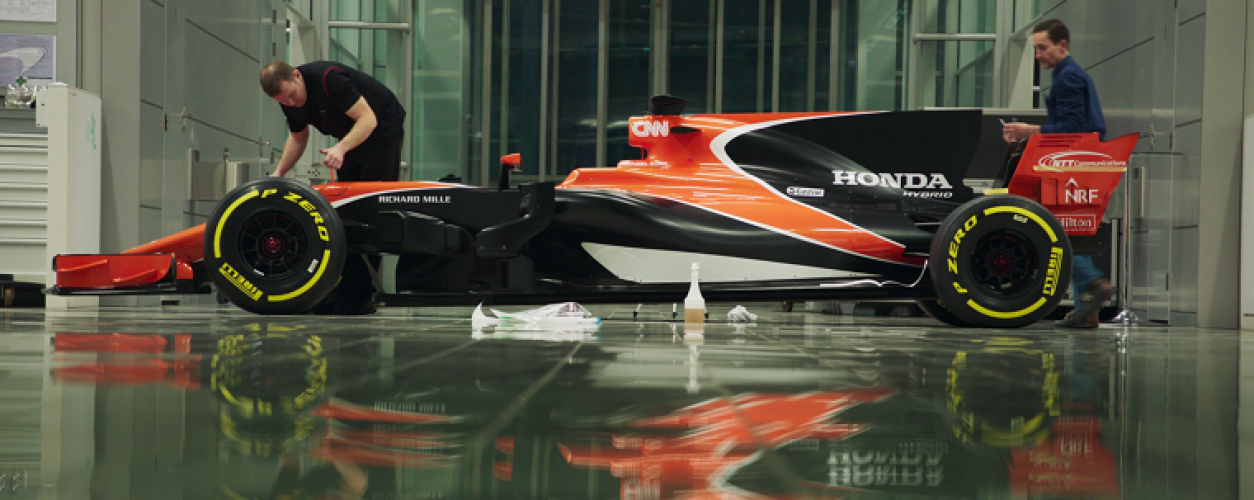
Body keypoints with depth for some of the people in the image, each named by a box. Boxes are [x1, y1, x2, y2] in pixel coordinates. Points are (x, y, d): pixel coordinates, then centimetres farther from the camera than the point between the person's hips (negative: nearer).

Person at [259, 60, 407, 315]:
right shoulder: (288, 97, -6)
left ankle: (362, 294, -15)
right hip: (351, 137, 8)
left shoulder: (329, 78, -30)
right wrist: (279, 172, -3)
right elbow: (298, 137, 11)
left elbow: (368, 119, -29)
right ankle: (346, 289, 0)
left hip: (382, 129, -8)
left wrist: (341, 148, -44)